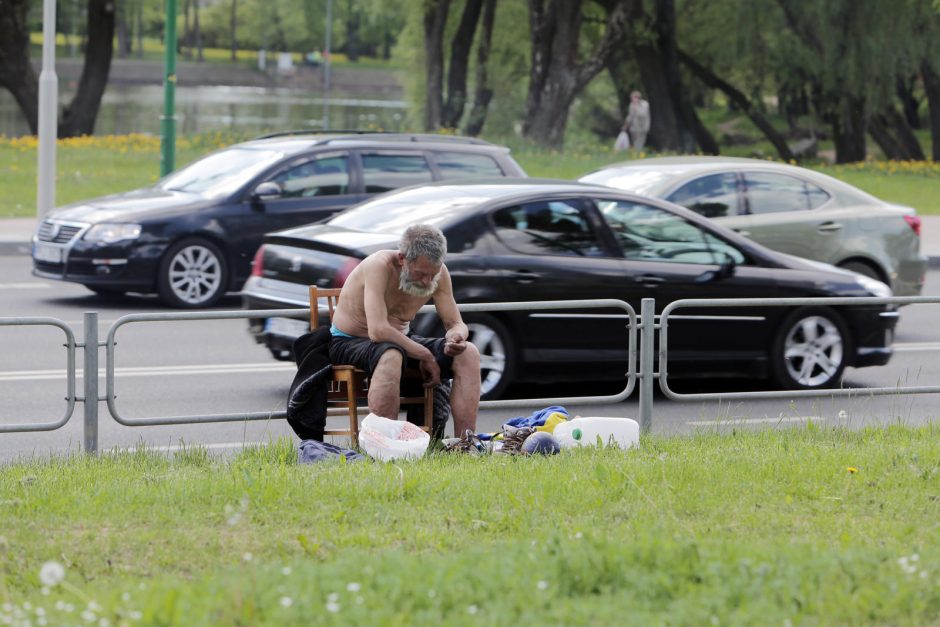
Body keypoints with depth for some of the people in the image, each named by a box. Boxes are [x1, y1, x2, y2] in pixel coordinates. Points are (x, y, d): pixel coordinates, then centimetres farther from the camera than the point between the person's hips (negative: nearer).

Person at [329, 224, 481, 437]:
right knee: (391, 357, -42)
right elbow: (378, 331, -37)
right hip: (349, 343, -6)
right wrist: (425, 356, -28)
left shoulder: (437, 272, -9)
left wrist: (456, 337, -27)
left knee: (468, 354, -15)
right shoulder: (380, 266, -29)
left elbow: (455, 323, -1)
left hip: (400, 341, 6)